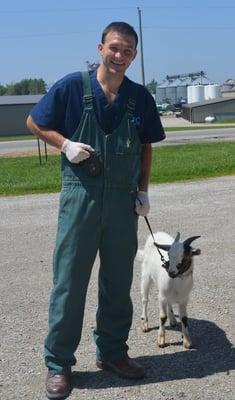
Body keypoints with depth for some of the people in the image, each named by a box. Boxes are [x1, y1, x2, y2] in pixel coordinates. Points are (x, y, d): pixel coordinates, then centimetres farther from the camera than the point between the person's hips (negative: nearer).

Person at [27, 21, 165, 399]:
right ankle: (58, 363, 16)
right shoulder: (72, 86, -6)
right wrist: (65, 144, -13)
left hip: (123, 200, 4)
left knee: (118, 282, 12)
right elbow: (34, 122, 3)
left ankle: (112, 352, 30)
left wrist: (143, 191, 6)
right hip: (80, 195, -3)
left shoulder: (140, 97, 4)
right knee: (69, 281, 2)